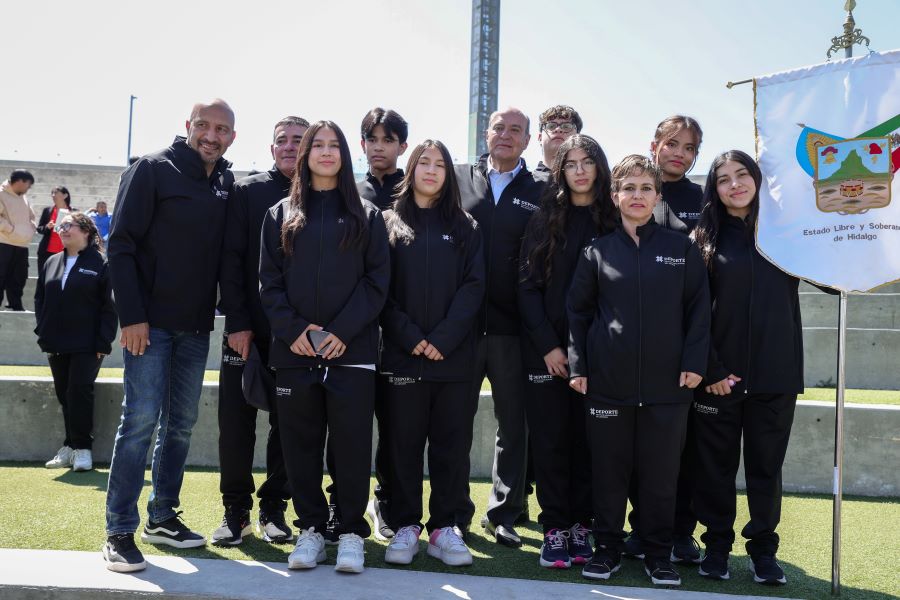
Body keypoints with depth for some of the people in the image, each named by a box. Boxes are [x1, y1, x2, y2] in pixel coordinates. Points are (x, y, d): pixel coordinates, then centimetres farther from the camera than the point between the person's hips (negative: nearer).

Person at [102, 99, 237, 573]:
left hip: (196, 327, 5)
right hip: (150, 322, -5)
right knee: (141, 420, -7)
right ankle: (120, 531, 2)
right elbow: (121, 245, -10)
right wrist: (132, 316, -15)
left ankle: (163, 517, 22)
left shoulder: (228, 185, 9)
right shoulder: (153, 170, -6)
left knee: (181, 424, 10)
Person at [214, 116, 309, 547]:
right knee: (236, 421, 2)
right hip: (248, 329, 0)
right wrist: (237, 322, -9)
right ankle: (236, 508, 16)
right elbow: (231, 259, -1)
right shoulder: (247, 192, 5)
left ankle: (274, 507, 18)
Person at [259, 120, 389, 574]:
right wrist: (293, 329, -9)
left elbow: (377, 280, 1)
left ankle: (351, 532, 9)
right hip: (294, 350, 2)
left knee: (351, 443, -1)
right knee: (301, 445, 5)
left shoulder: (366, 216, 9)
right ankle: (310, 528, 16)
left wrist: (343, 331, -11)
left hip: (352, 349, -1)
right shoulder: (281, 215, 12)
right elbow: (269, 281, 5)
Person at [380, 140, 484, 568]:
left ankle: (443, 527, 11)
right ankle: (406, 526, 11)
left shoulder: (464, 228, 10)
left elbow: (473, 287, 0)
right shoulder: (390, 224, 8)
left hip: (453, 355, 1)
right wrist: (411, 337, -12)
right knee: (404, 443, 3)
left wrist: (443, 339, -12)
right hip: (403, 354, -1)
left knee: (449, 443, 3)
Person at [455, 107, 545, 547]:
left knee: (513, 426, 7)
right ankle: (455, 513, 19)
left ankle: (503, 514, 20)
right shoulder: (459, 179, 8)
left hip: (512, 327, 0)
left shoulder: (539, 193, 6)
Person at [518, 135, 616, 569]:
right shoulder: (545, 220, 6)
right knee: (550, 439, 0)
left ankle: (582, 527, 11)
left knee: (588, 439, 3)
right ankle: (555, 530, 7)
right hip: (546, 349, 0)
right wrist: (548, 345, -8)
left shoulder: (613, 222, 5)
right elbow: (528, 286, 2)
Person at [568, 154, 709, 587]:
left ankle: (658, 553, 19)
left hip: (667, 382, 0)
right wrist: (578, 365, 1)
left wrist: (694, 361, -5)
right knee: (609, 469, 6)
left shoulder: (681, 249, 4)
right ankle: (607, 547, 20)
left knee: (661, 471, 5)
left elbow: (698, 308, 3)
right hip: (608, 382, 1)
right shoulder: (598, 251, 5)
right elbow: (577, 310, 7)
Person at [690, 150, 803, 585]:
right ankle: (717, 545, 21)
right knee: (717, 464, 7)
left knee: (766, 466, 9)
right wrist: (710, 369, -9)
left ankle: (763, 549, 22)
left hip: (775, 374, 1)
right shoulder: (705, 239, 2)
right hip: (718, 374, -1)